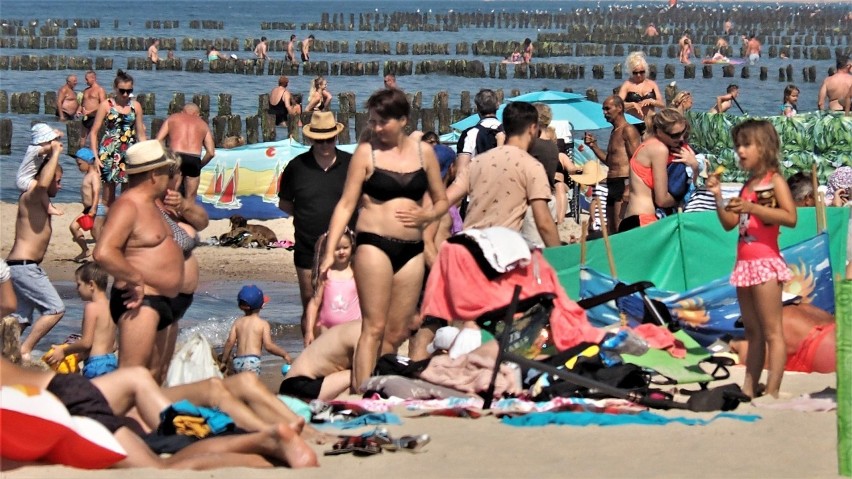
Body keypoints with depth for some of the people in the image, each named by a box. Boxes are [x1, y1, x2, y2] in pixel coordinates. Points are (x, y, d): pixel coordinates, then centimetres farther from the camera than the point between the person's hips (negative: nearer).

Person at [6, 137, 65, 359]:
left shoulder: (41, 199, 15)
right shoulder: (31, 196, -13)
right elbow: (42, 183, -37)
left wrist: (54, 147, 26)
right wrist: (55, 152, -27)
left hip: (25, 267, 10)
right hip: (24, 266, -10)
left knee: (20, 318, 11)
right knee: (55, 309, -9)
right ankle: (24, 350, -8)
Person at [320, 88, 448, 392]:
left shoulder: (423, 152, 10)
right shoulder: (366, 151, 1)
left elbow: (442, 201, 20)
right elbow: (346, 204, 0)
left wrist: (427, 215, -4)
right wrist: (330, 251, -7)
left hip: (412, 249, 4)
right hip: (374, 244, -4)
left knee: (398, 333, 3)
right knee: (374, 327, -12)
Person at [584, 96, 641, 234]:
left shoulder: (628, 130, -8)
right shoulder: (614, 132, 20)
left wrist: (629, 188, -23)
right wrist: (594, 146, 13)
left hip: (623, 182, -10)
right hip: (611, 184, 10)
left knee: (620, 228, -15)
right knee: (610, 228, 8)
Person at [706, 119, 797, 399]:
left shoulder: (774, 180, -6)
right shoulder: (748, 185, 17)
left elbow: (790, 217, -19)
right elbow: (729, 223, 18)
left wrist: (752, 208, -24)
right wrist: (718, 197, 4)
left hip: (765, 262, -8)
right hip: (745, 263, 8)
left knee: (771, 332, -8)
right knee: (753, 332, 10)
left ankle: (772, 392, -10)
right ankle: (748, 390, 11)